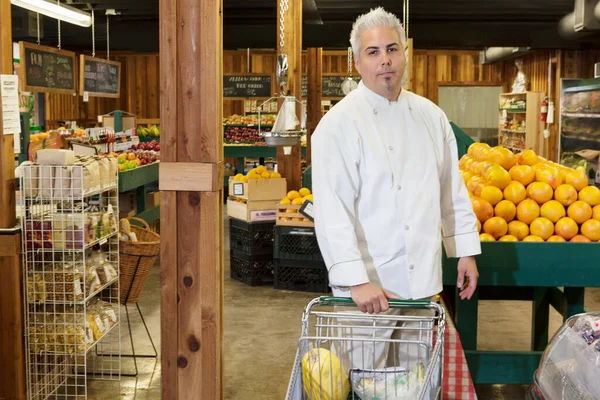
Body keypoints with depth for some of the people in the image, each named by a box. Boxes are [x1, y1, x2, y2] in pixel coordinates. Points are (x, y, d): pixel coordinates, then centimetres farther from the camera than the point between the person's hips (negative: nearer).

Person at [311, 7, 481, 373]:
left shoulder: (431, 116, 8)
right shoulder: (340, 124, -10)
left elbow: (453, 189, 14)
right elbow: (332, 211, -17)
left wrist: (466, 251, 12)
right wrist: (356, 280, -22)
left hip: (425, 281, 5)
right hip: (368, 286, -5)